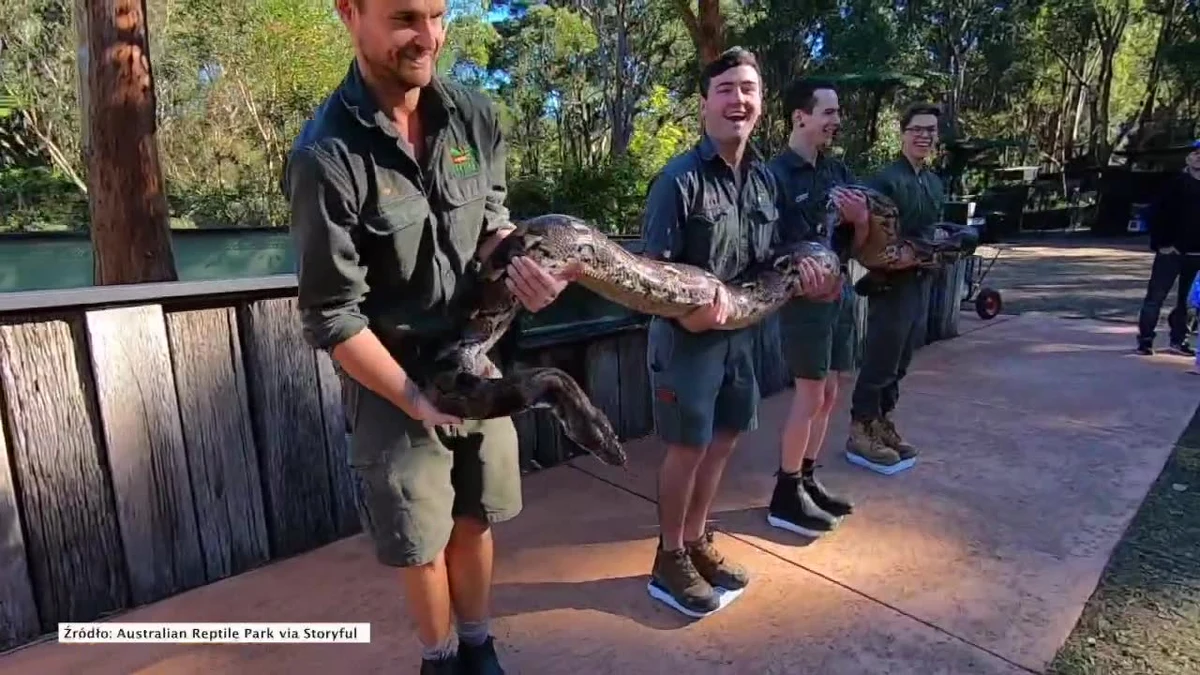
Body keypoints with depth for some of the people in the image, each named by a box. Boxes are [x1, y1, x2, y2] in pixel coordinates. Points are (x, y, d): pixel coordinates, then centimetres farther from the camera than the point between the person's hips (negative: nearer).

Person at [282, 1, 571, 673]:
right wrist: (418, 400, -18)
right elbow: (332, 318, -17)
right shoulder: (327, 156, -20)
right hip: (394, 379, -4)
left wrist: (521, 265, -15)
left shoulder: (476, 116, -5)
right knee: (423, 538, 14)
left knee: (476, 519, 19)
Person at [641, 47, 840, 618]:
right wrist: (688, 309, -32)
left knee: (723, 439, 16)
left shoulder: (763, 177, 7)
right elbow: (654, 267, -16)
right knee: (688, 445, 2)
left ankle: (696, 542, 35)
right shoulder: (680, 178, -15)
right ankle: (669, 560, 23)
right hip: (687, 333, -7)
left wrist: (800, 274, -3)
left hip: (741, 331, 7)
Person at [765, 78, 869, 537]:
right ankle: (785, 498, 11)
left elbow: (861, 236, 14)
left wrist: (859, 218, -6)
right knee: (810, 396, -2)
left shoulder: (837, 170, 10)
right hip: (805, 295, -8)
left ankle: (806, 481, 27)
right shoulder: (777, 174, -12)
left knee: (827, 394, 13)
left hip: (840, 291, 8)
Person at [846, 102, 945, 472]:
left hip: (921, 281, 8)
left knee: (901, 360, 14)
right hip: (891, 281, -8)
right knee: (880, 359, -3)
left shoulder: (935, 183, 15)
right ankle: (861, 431, 9)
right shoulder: (885, 179, -13)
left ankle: (881, 423, 26)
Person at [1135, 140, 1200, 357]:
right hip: (1171, 251, -5)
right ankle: (1145, 339, 3)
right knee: (1155, 296, -3)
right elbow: (1158, 215, -7)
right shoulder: (1177, 184, -3)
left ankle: (1178, 339, 21)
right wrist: (1161, 243, -12)